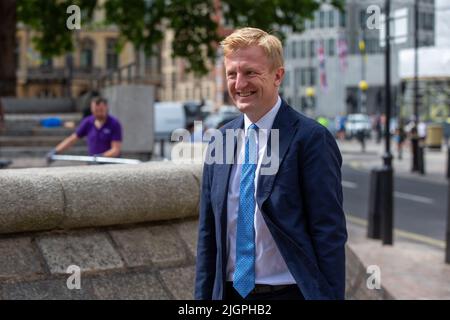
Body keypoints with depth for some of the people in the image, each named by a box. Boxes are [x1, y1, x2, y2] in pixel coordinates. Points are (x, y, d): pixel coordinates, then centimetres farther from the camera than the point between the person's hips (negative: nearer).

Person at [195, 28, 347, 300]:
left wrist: (330, 295, -16)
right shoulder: (219, 142, 6)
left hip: (290, 291, -5)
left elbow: (330, 235, -13)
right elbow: (208, 234, 10)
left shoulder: (311, 138, -11)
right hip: (229, 292, 5)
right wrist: (203, 295, 7)